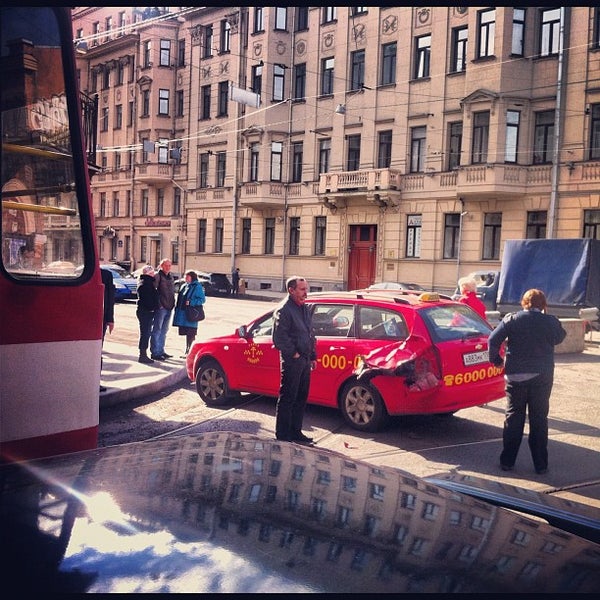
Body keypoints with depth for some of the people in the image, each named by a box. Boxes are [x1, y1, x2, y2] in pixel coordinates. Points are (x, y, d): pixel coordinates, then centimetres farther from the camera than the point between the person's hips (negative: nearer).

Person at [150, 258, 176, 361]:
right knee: (157, 330, -4)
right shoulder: (158, 276, -8)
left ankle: (161, 351, 23)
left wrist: (172, 303, 14)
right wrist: (158, 304, -18)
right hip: (160, 307, -8)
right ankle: (154, 353, -1)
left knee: (164, 331, 14)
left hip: (169, 307, 8)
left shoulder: (170, 277, 17)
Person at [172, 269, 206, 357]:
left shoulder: (197, 287, -7)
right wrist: (177, 309, 13)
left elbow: (202, 299, -11)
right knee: (187, 333, 13)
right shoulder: (184, 286, 16)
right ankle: (187, 351, 21)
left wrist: (191, 302, -20)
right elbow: (180, 299, 22)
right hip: (183, 314, 7)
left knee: (190, 334, -3)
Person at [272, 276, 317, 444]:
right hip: (291, 361, -9)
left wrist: (313, 357, 17)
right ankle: (283, 434, 8)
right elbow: (279, 338, -19)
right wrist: (294, 354, -15)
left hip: (304, 361, 9)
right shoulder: (283, 310, -13)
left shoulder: (305, 309, 15)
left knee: (301, 398, 14)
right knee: (287, 398, -1)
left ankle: (295, 431, 25)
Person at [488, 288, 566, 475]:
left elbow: (493, 339, -10)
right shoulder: (550, 321, -4)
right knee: (539, 419, 9)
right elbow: (559, 338, 16)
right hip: (542, 377, 0)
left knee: (513, 417, 10)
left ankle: (507, 461, 14)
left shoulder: (512, 319, -5)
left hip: (516, 376, 0)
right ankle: (540, 464, 14)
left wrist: (496, 360, 5)